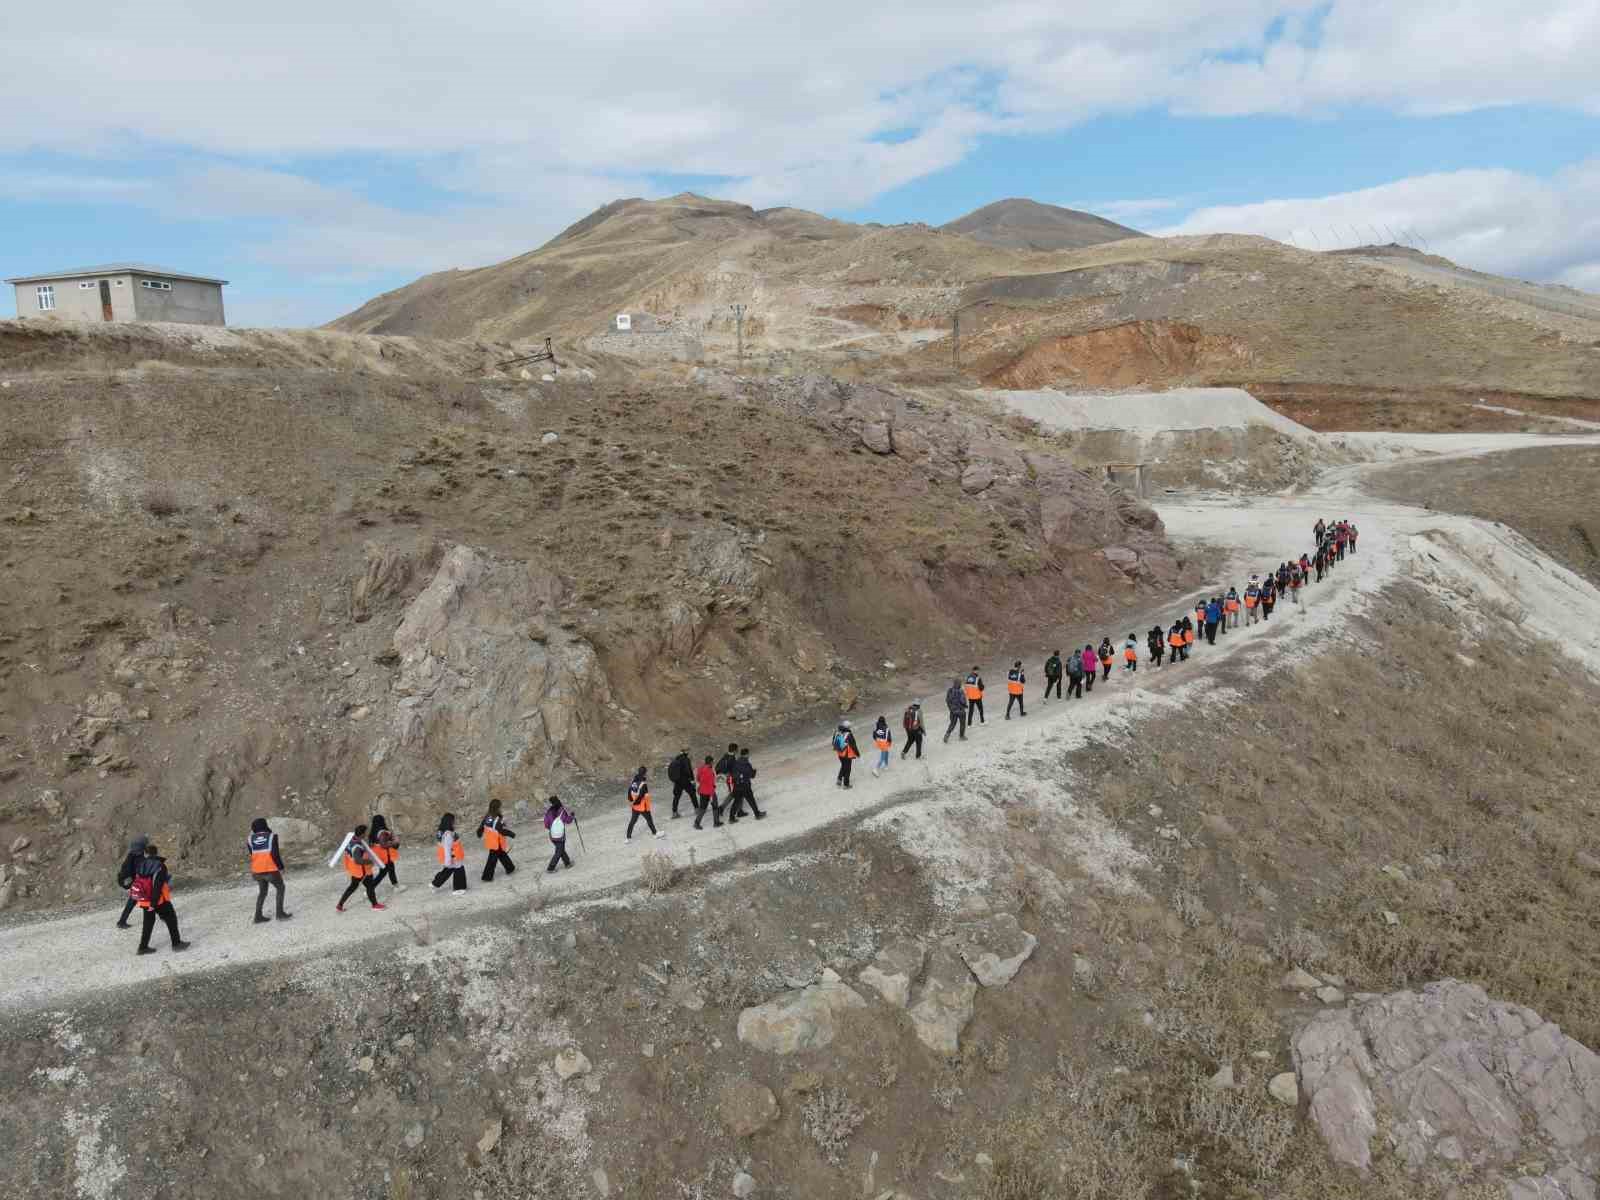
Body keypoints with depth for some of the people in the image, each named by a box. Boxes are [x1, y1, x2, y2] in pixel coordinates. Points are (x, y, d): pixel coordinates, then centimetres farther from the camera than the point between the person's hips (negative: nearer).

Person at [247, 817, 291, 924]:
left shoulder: (250, 839, 4)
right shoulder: (271, 836, -6)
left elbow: (249, 855, 7)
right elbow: (275, 854, -12)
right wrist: (281, 867, -3)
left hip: (257, 871, 4)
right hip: (271, 869, -4)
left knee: (262, 891, 23)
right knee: (280, 888, 15)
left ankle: (258, 916, 20)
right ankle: (280, 913, 11)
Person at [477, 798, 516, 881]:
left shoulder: (487, 816, -3)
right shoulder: (498, 819, -27)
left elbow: (481, 825, 6)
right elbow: (502, 830, -28)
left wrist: (479, 833, 27)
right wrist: (512, 834, -14)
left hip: (490, 841, 8)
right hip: (496, 842, -8)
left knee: (502, 855, 23)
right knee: (493, 858, 5)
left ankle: (510, 869, 39)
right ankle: (487, 877, 12)